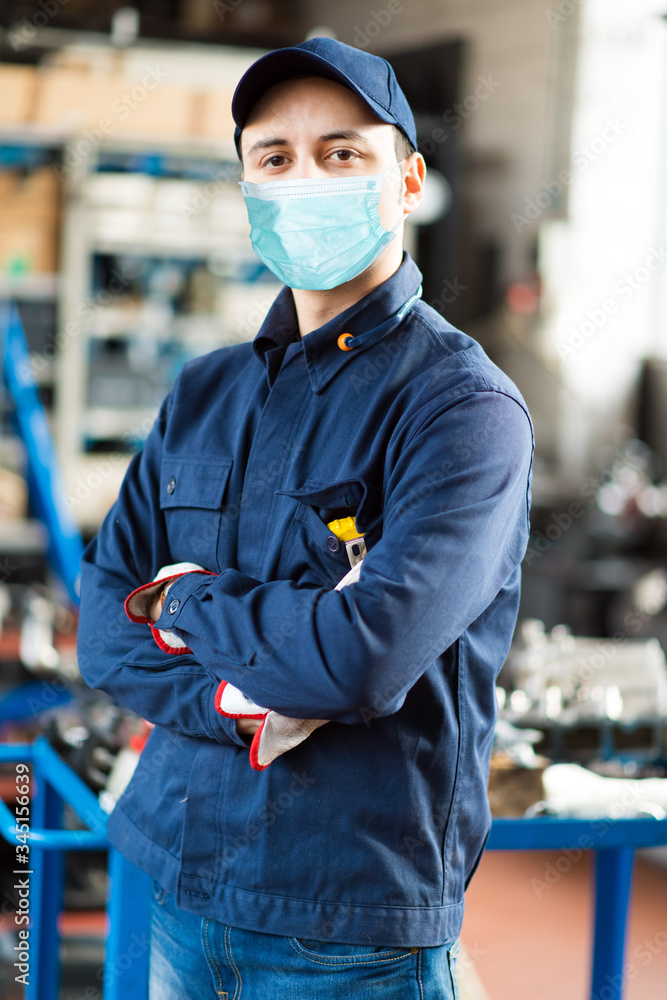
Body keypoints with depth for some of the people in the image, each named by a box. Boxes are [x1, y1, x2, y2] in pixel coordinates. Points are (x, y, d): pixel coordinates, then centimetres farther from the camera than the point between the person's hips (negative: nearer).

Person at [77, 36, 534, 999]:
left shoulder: (463, 406, -13)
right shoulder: (203, 394, 8)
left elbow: (371, 655, -25)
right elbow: (106, 620, 4)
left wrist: (195, 606, -9)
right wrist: (222, 699, -15)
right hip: (184, 891, 6)